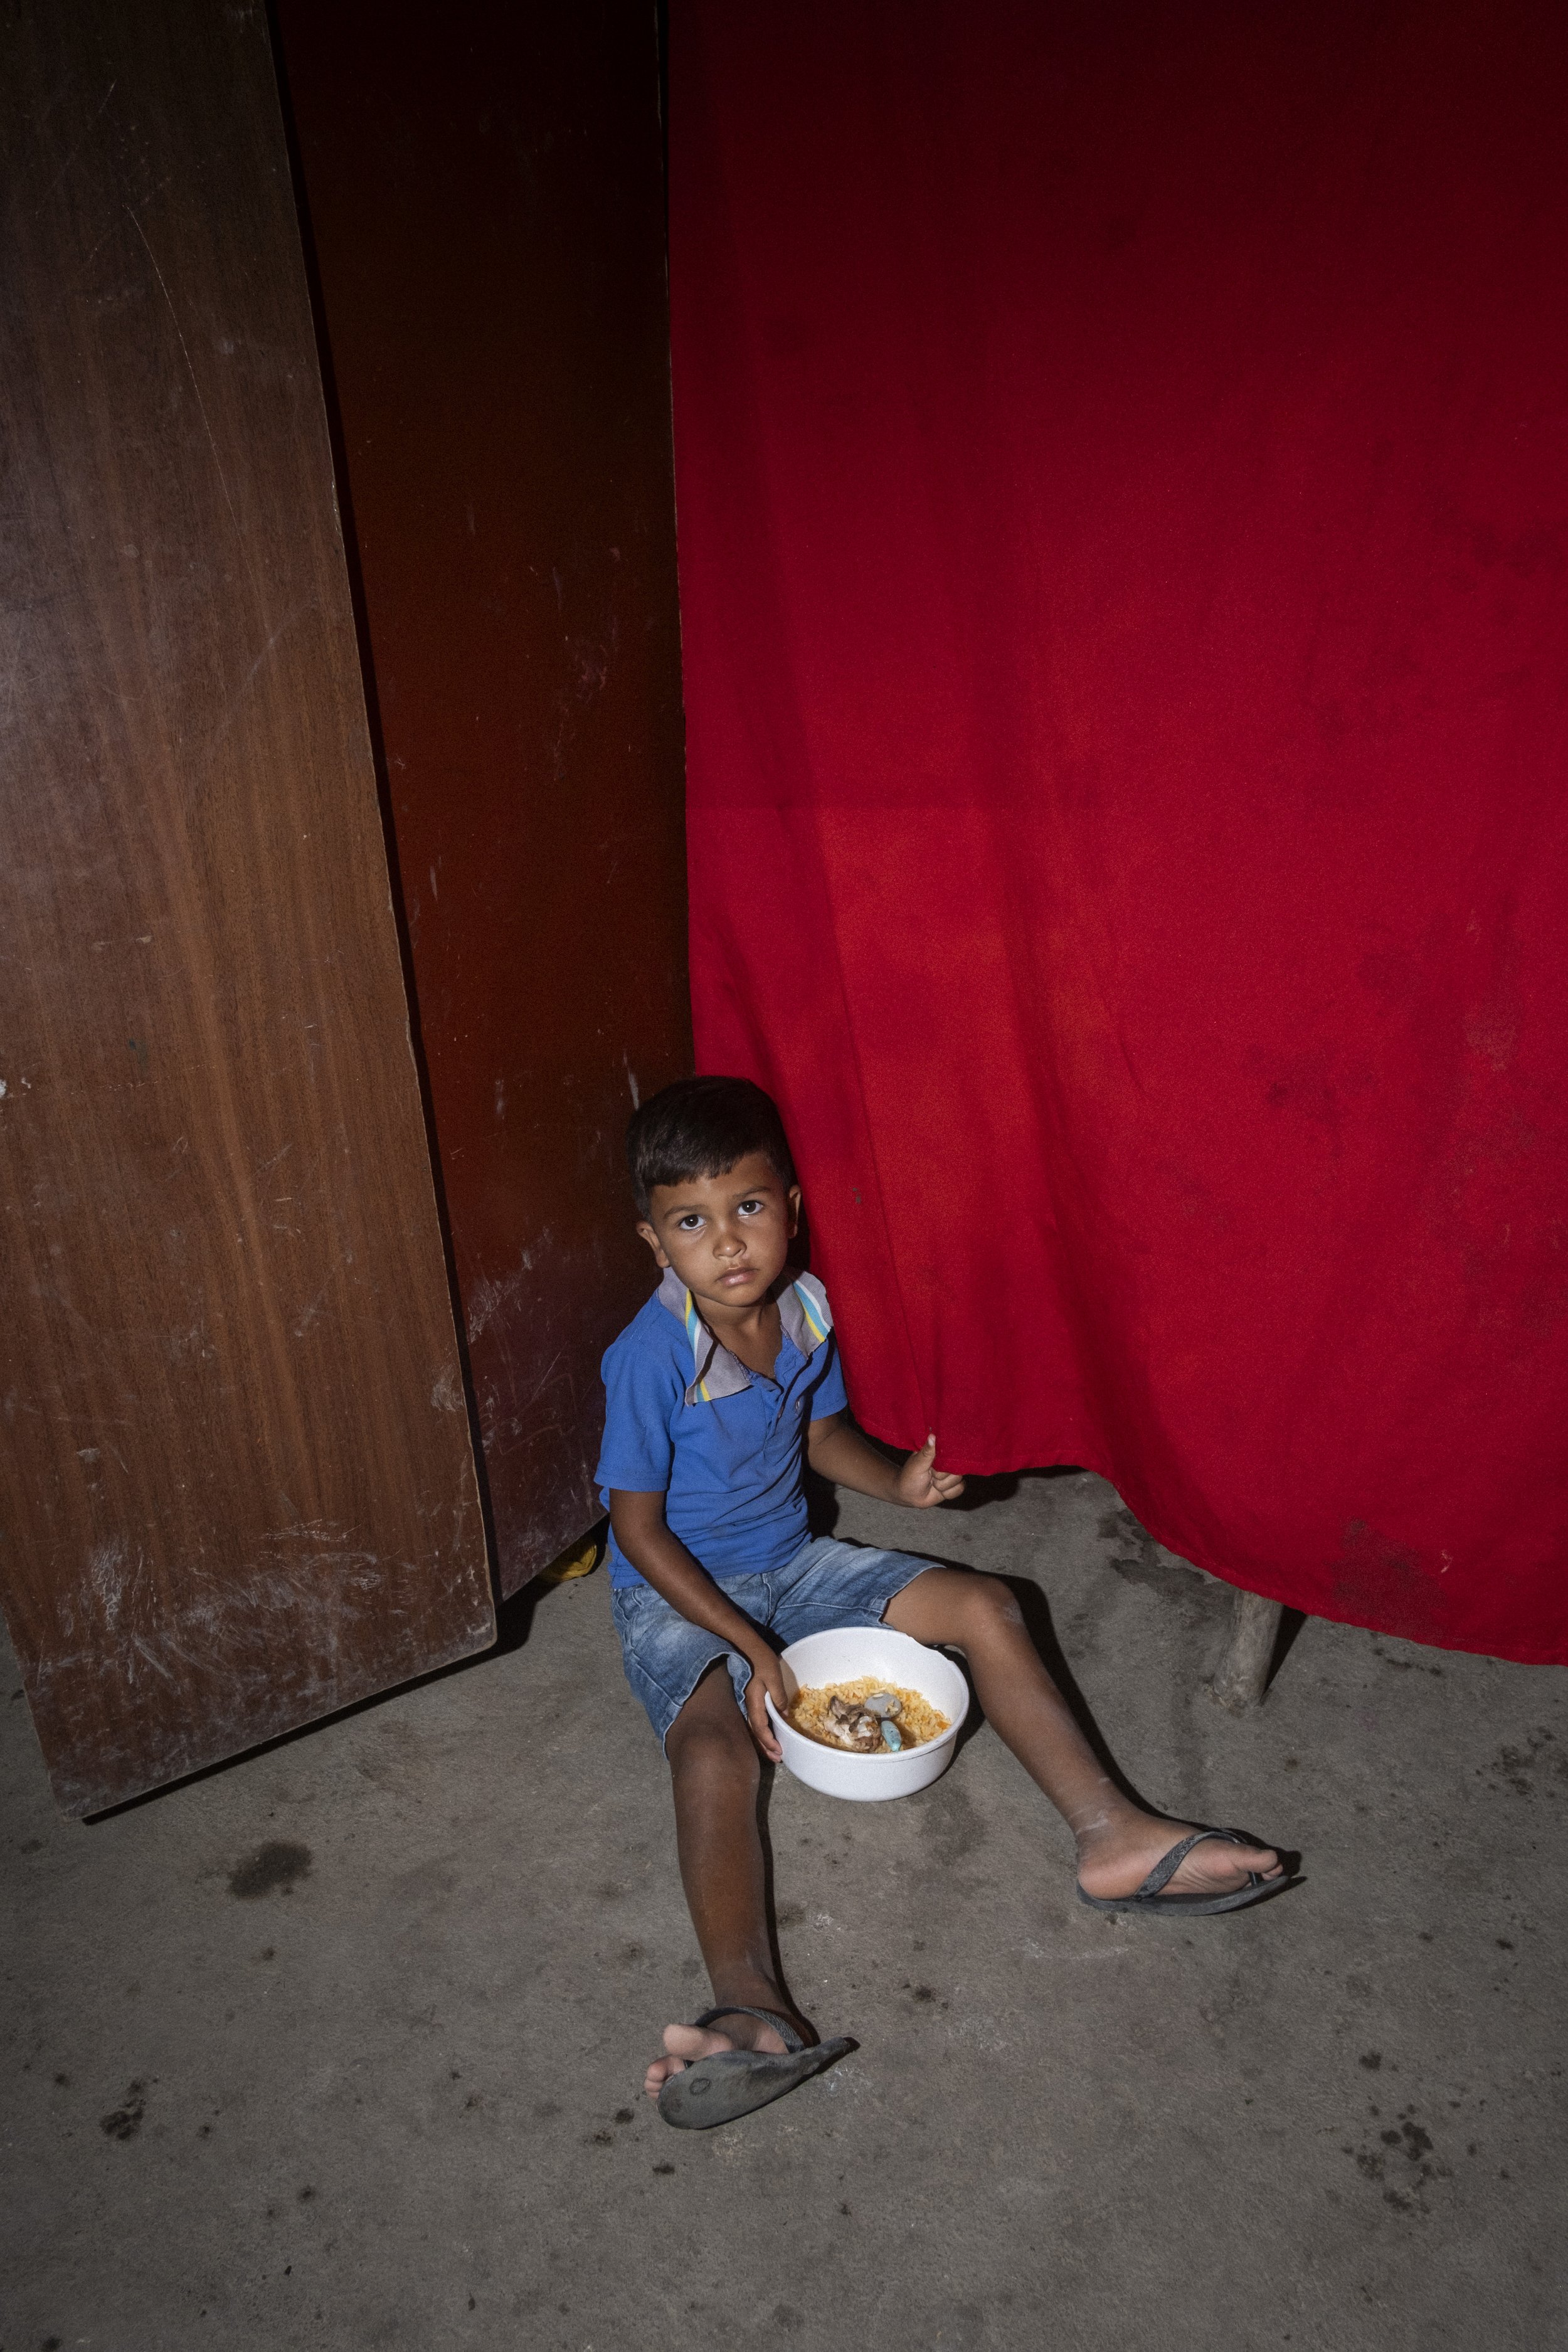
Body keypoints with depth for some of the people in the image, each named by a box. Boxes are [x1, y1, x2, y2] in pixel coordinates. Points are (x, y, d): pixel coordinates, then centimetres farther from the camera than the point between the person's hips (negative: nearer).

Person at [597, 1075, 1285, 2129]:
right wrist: (751, 1649, -23)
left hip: (790, 1561, 6)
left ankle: (1112, 1835, -4)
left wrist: (898, 1482, -10)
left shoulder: (805, 1308, -8)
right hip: (678, 1594, -5)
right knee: (715, 1747, -34)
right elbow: (639, 1528, -19)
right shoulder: (654, 1357, -25)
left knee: (985, 1606, -6)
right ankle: (753, 2010, -45)